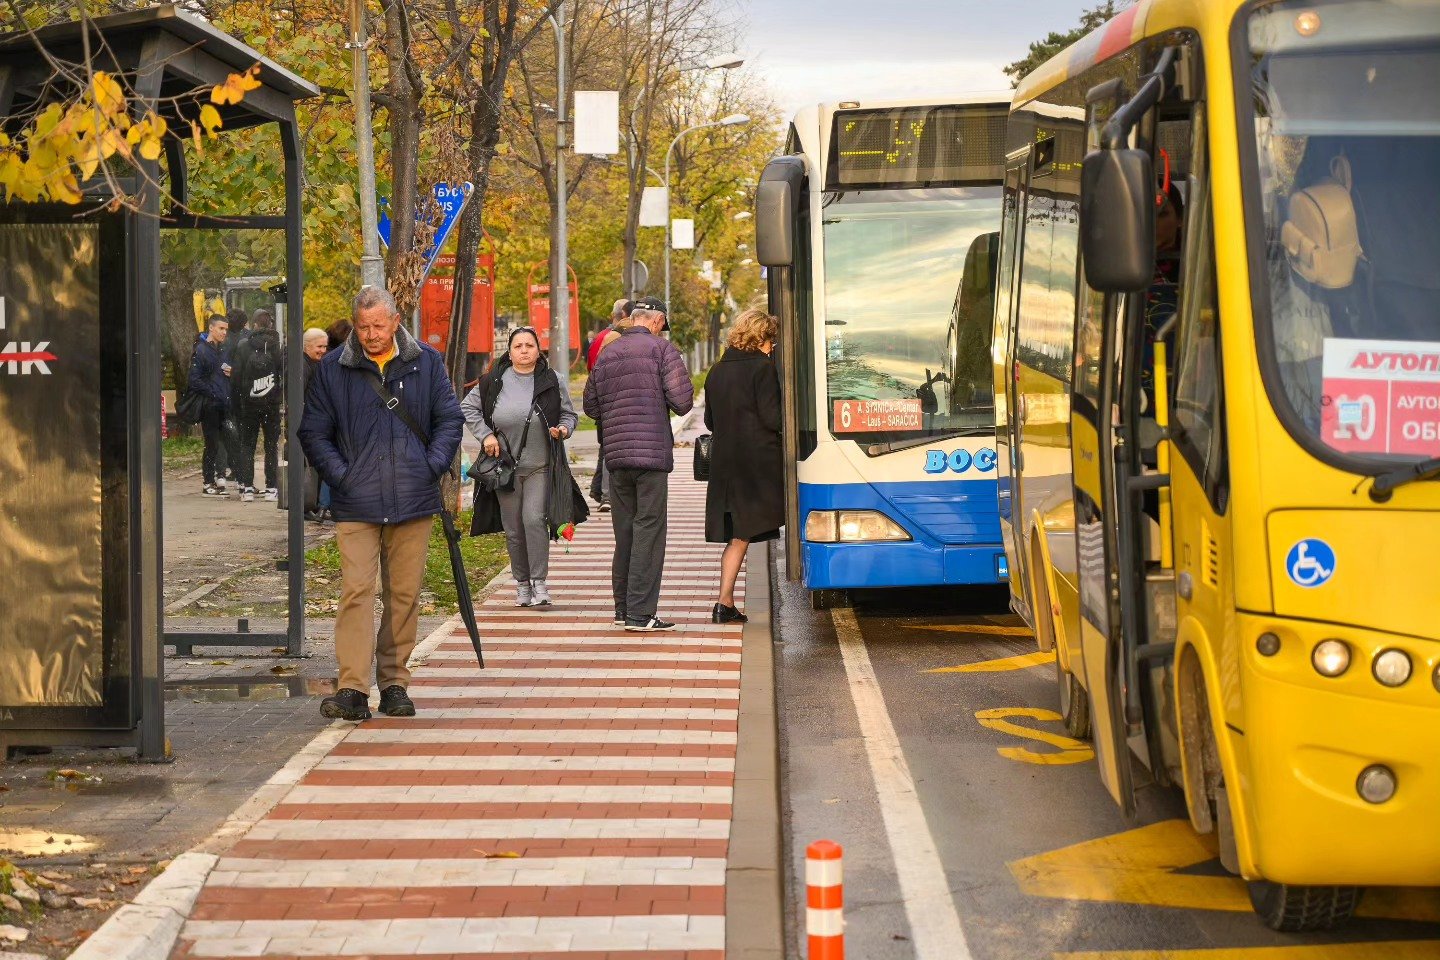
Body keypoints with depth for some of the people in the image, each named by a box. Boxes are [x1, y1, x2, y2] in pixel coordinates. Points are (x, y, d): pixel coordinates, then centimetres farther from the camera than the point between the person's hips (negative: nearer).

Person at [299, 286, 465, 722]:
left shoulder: (426, 363, 7)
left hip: (413, 503, 2)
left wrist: (432, 467, -1)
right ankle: (352, 690, -13)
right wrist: (341, 476, -5)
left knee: (404, 595, 7)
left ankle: (395, 684, 17)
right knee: (356, 590, -11)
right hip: (356, 505, -2)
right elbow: (313, 432, 7)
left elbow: (450, 419, 12)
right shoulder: (332, 369, 3)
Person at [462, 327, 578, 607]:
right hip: (504, 465, 2)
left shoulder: (551, 382, 0)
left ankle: (539, 582, -8)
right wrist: (485, 435, -1)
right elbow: (468, 407, 10)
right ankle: (522, 583, 19)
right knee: (513, 528, 6)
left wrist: (563, 429, -10)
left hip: (539, 466, -2)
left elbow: (569, 414, 11)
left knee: (534, 519, -15)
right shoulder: (493, 382, 0)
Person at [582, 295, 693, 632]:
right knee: (649, 532, -4)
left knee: (624, 531, 14)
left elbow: (591, 407, 16)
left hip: (616, 455, 6)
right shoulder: (661, 348, -6)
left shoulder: (607, 354, 11)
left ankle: (623, 606, 20)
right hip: (653, 453, -6)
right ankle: (640, 613, -6)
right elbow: (682, 401, -11)